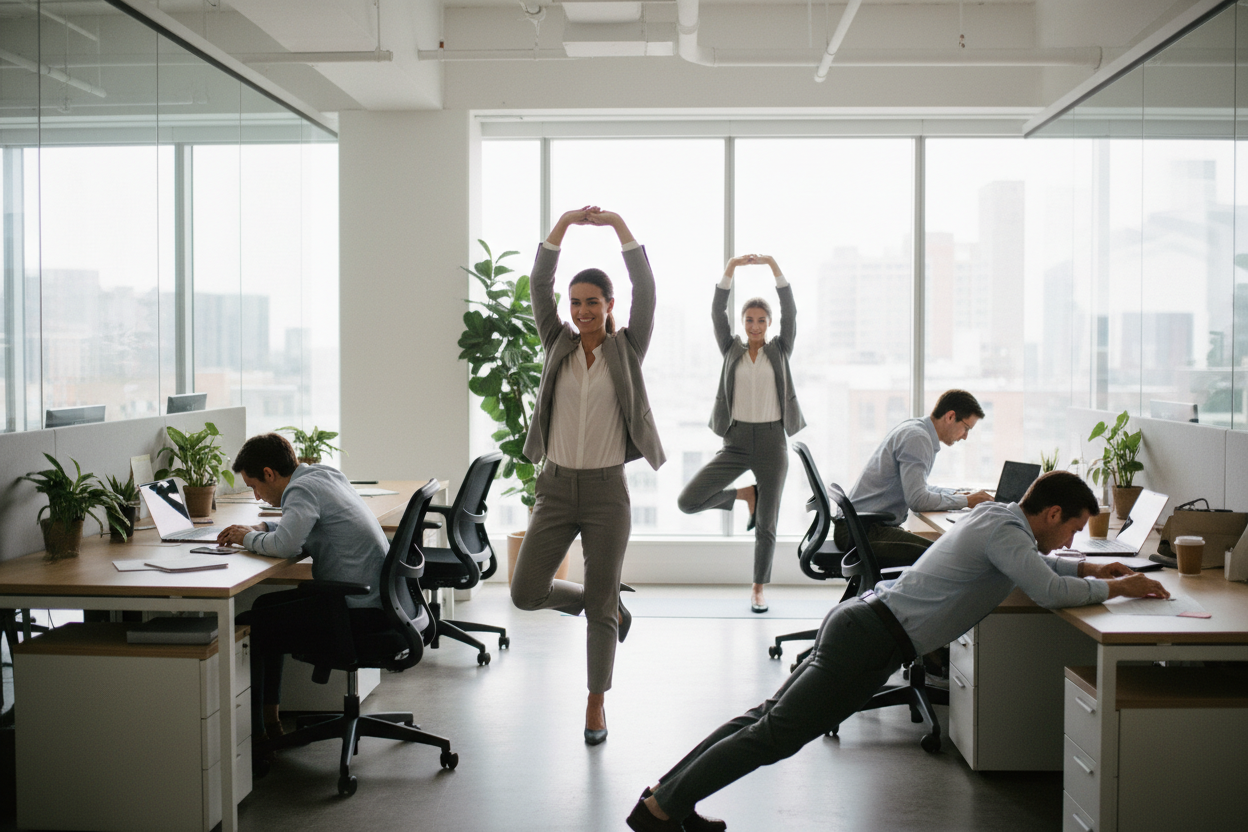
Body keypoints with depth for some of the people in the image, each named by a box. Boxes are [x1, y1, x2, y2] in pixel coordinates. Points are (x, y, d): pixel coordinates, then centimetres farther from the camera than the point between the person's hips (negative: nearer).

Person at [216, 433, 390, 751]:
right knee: (267, 605, 25)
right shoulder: (327, 474, 13)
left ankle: (254, 734, 5)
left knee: (246, 627, -6)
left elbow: (285, 545, -31)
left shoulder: (303, 489, -15)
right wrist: (262, 528, 14)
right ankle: (269, 719, 28)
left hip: (359, 610, -11)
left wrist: (249, 538, -10)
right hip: (374, 597, 11)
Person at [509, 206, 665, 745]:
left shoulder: (628, 350, 0)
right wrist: (565, 223, -13)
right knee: (525, 592, -2)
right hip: (556, 486, 3)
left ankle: (596, 705, 20)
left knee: (600, 605, 2)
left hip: (607, 489, -3)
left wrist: (619, 226, -16)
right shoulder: (558, 345, 6)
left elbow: (646, 290, -12)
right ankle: (609, 606, 25)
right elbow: (539, 285, -5)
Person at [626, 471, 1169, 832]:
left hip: (861, 620, 10)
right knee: (774, 734, -8)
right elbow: (1049, 591, -23)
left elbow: (1036, 562, 39)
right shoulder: (1003, 529, -12)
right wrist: (1115, 589, -7)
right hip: (874, 640, -10)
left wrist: (1090, 568, 30)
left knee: (770, 717, 9)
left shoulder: (997, 514, 18)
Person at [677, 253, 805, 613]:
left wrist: (774, 267, -18)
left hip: (772, 441, -1)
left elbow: (790, 311, -8)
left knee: (766, 525, 4)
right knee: (688, 502, -11)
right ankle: (745, 495, 14)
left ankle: (758, 589, 23)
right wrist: (731, 268, -19)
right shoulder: (731, 350, 7)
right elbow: (717, 313, -7)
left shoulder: (780, 350, 6)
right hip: (736, 441, 1)